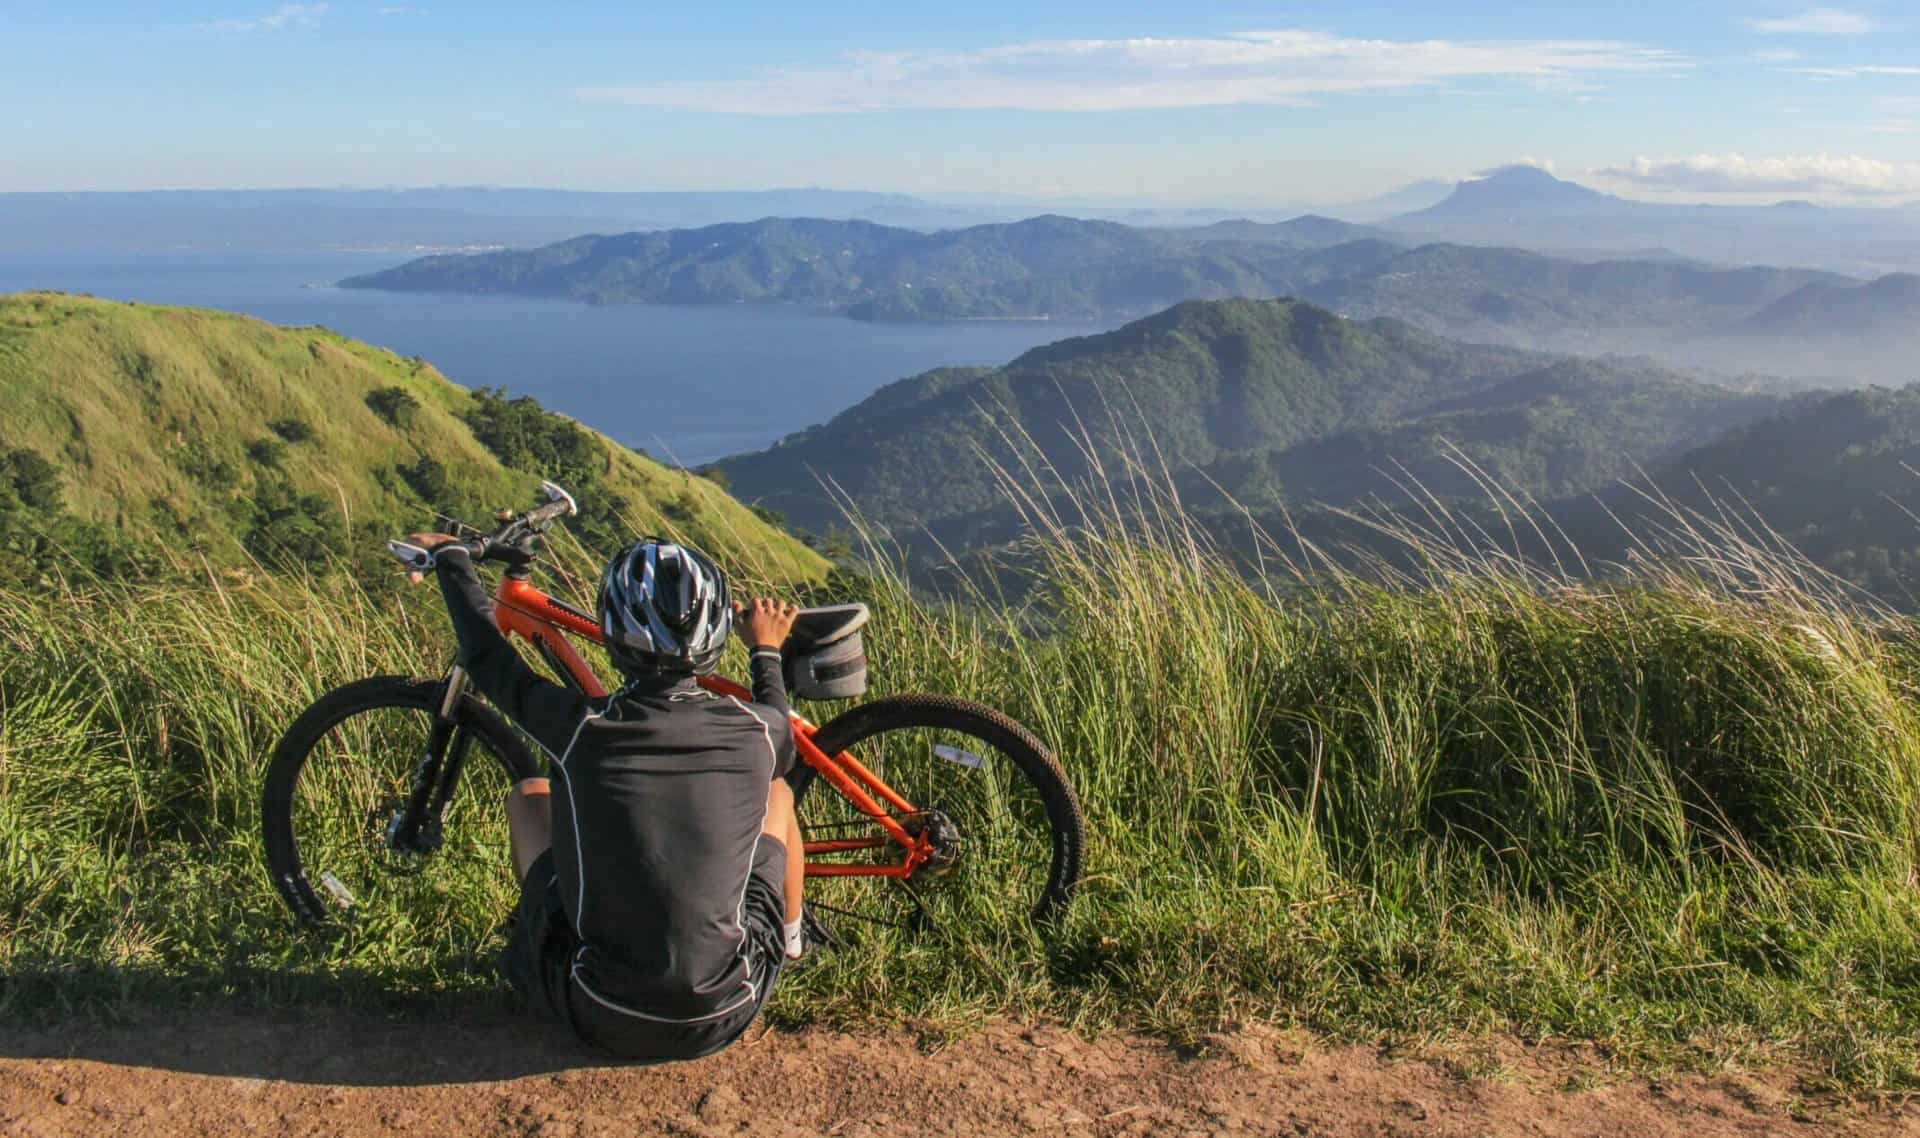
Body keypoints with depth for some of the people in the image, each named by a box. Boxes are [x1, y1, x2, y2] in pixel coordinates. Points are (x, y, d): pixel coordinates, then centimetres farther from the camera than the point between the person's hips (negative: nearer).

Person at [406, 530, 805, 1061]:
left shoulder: (582, 728, -17)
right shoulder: (756, 730, -14)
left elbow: (486, 657, 4)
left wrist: (451, 555, 20)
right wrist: (767, 651, 29)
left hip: (600, 1018, 0)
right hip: (724, 1017, 1)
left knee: (530, 794, 18)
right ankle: (791, 941, 41)